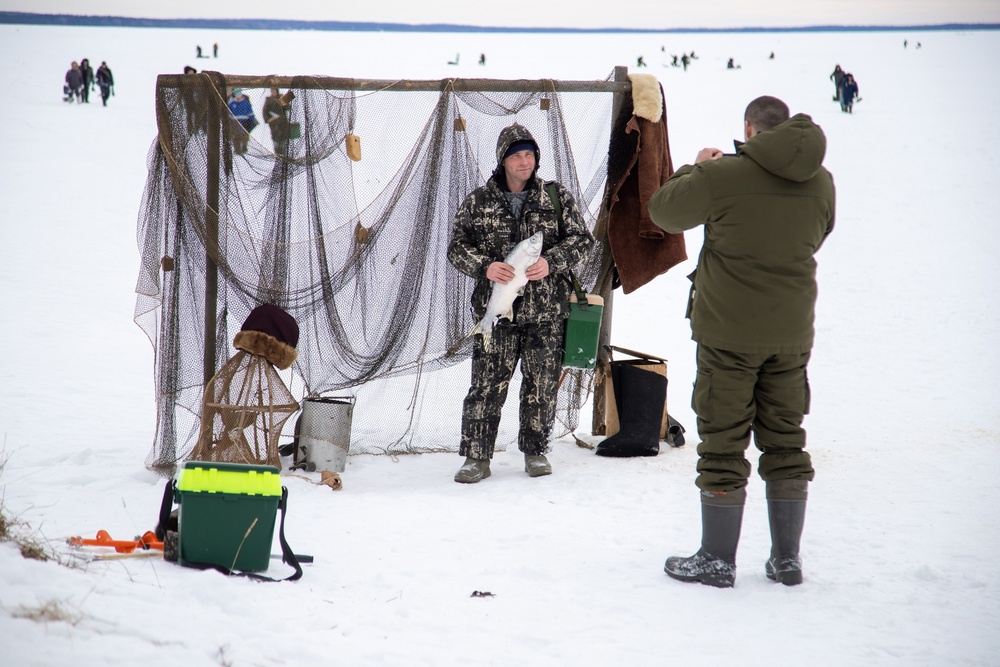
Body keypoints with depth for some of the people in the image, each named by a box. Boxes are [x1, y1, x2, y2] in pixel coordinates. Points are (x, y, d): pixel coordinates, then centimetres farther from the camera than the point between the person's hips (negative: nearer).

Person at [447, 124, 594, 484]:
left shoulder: (557, 197, 6)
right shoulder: (478, 202, 5)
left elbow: (581, 238, 4)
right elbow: (457, 247, 4)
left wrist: (551, 262, -13)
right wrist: (485, 267, -15)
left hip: (546, 311, 1)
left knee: (542, 385, 7)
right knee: (486, 385, -3)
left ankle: (535, 451, 22)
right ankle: (477, 457, 4)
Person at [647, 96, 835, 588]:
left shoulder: (723, 176, -14)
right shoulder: (820, 182, 2)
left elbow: (663, 210, -1)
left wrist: (695, 168, 16)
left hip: (729, 330, -5)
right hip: (791, 331, 5)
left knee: (723, 443, 3)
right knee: (785, 441, 13)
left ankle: (717, 560, 9)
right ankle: (787, 559, 17)